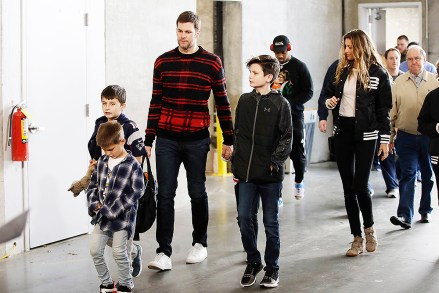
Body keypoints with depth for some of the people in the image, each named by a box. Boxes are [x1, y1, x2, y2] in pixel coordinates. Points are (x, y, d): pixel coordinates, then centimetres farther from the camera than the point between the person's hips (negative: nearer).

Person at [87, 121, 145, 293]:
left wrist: (113, 209, -18)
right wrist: (94, 203, -4)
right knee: (95, 250, 4)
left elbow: (136, 191, -16)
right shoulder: (101, 162, 7)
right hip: (102, 215, 6)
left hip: (122, 216, -6)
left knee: (119, 252, -2)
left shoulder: (132, 165, -12)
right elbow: (93, 185, 15)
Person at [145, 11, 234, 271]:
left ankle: (200, 243, 28)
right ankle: (164, 253, -1)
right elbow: (156, 103, 8)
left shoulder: (212, 63, -1)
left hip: (197, 140, -1)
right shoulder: (163, 62, 5)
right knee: (165, 194, -3)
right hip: (166, 140, 1)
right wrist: (149, 140, 6)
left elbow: (223, 103, 4)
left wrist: (229, 140, 4)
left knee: (197, 193, 10)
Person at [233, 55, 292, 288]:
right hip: (246, 173, 4)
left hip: (270, 174, -4)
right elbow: (237, 134, 13)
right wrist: (235, 165, 10)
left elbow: (287, 138, -4)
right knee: (244, 218, 3)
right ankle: (253, 262, 21)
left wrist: (275, 161, -13)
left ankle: (272, 268, 17)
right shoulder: (245, 101, 7)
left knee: (270, 222, 5)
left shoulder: (280, 103, -4)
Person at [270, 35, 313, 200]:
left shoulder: (299, 66, 0)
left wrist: (290, 103, -16)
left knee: (297, 151, 5)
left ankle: (299, 182, 29)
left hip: (294, 114, -1)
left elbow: (308, 92, -2)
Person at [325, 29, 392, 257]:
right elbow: (330, 92, 21)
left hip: (365, 134, -5)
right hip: (343, 131, 5)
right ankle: (357, 238, 15)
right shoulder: (342, 69, 7)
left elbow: (384, 109, -3)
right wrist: (329, 101, -3)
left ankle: (369, 228, 18)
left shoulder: (377, 73, -5)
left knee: (360, 186, -9)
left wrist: (385, 139, -6)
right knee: (348, 187, 6)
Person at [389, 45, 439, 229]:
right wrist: (390, 136, 6)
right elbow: (392, 112, 6)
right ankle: (405, 215, -11)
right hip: (406, 136, -1)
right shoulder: (399, 83, 2)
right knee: (407, 174, -6)